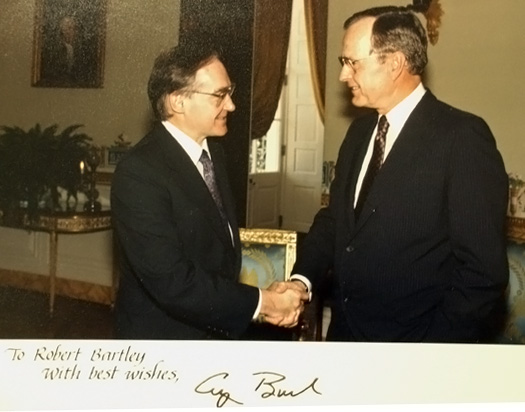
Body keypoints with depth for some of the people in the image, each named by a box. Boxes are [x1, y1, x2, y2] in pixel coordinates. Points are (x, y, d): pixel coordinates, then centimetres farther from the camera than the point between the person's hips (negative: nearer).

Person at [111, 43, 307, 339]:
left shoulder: (214, 152, 3)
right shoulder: (140, 173, -22)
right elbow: (172, 283, -27)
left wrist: (266, 298, -6)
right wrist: (259, 303, -20)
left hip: (218, 331, 7)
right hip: (166, 335, -7)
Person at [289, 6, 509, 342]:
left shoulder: (463, 138, -16)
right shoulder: (359, 131, 7)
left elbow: (483, 270, -18)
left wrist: (436, 342, -16)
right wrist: (302, 279, -5)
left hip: (413, 337, -6)